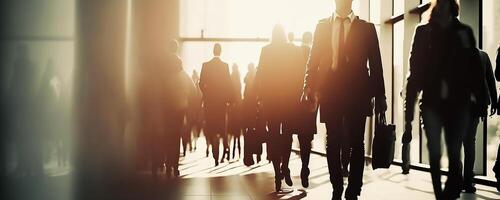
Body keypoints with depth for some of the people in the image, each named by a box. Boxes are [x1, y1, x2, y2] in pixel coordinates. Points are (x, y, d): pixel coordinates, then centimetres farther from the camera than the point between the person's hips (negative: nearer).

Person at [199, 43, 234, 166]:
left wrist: (206, 95, 12)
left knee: (211, 127, 5)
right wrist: (229, 98, 4)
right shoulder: (225, 65, -4)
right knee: (221, 126, 9)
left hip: (209, 100, 0)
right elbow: (228, 84, -5)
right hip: (222, 100, 0)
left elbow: (201, 84, -3)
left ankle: (216, 155, 0)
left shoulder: (205, 65, -3)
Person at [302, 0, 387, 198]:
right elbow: (314, 59, 8)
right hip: (330, 91, 1)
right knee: (333, 143, 7)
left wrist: (380, 96, 0)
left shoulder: (366, 27, 7)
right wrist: (309, 88, -3)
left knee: (356, 144, 1)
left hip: (357, 93, -1)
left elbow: (376, 64, 5)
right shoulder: (322, 26, 11)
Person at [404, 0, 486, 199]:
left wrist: (481, 100, 1)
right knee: (434, 153, 0)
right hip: (432, 102, 0)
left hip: (458, 102, 0)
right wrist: (409, 105, -4)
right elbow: (415, 69, 2)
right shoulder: (423, 32, 6)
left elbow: (475, 68, 6)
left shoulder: (464, 32, 8)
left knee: (454, 154, 1)